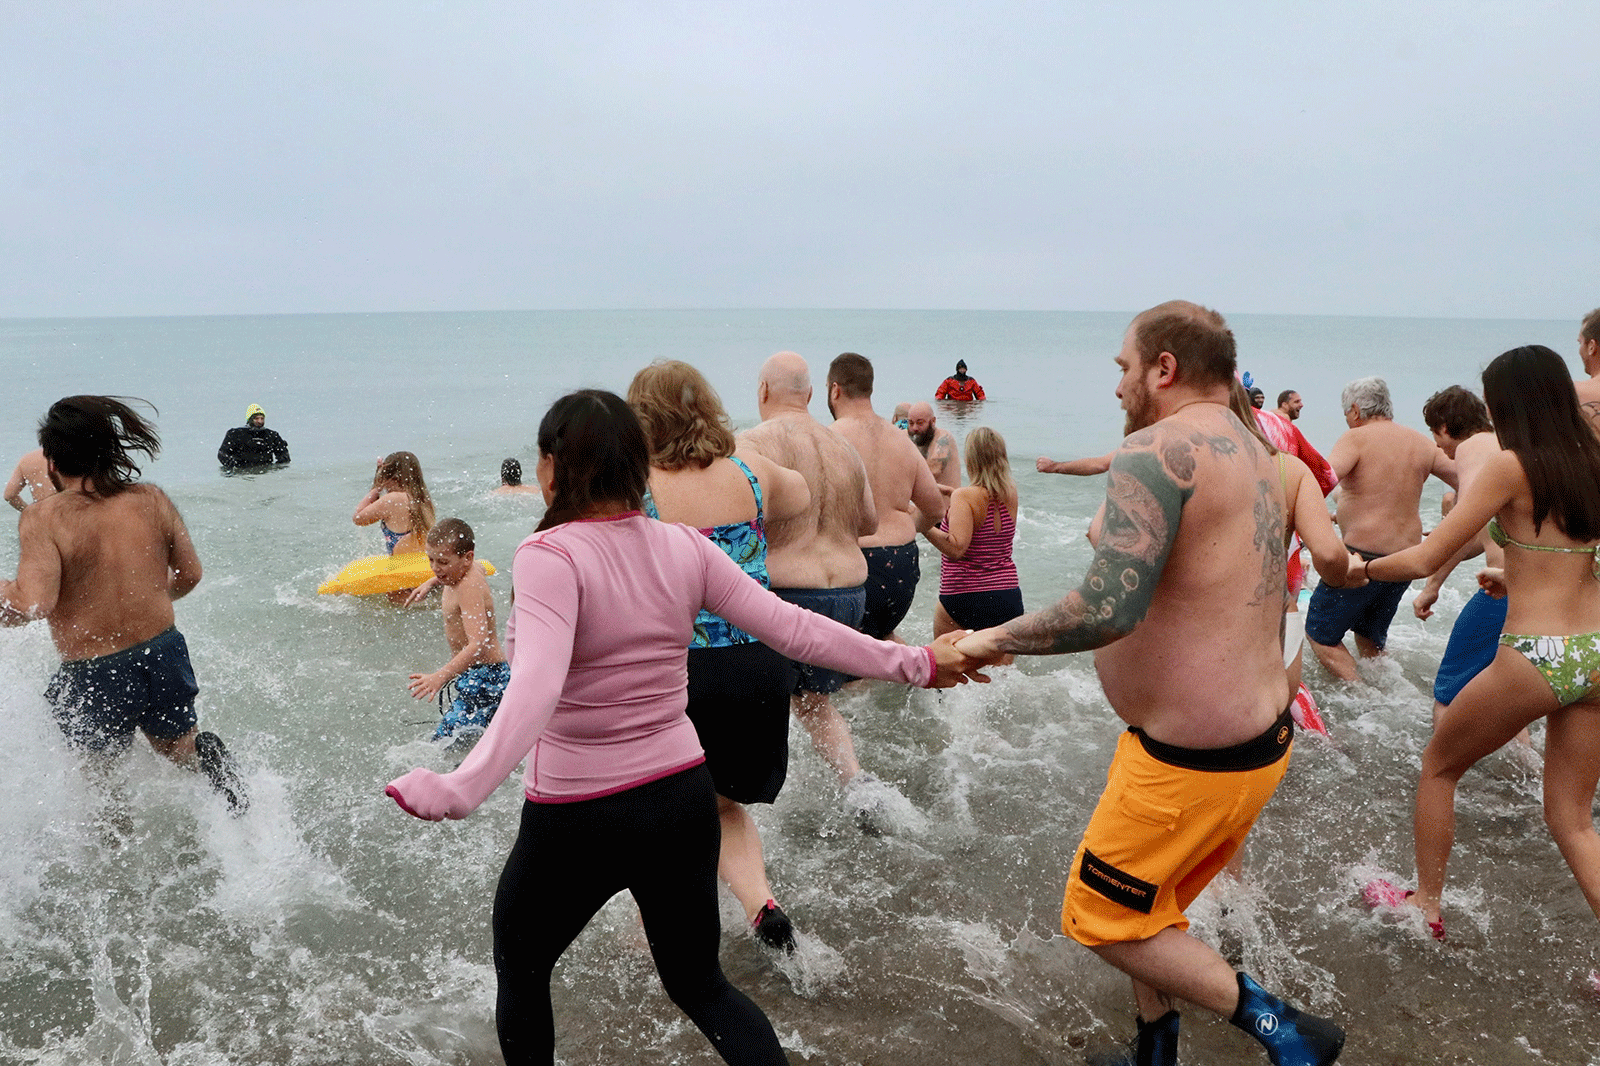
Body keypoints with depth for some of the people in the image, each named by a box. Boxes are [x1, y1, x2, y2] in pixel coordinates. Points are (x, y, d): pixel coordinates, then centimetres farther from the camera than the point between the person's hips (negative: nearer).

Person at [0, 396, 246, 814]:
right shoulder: (152, 500, -3)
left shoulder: (43, 518, -15)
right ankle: (205, 757, -6)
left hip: (93, 678, -2)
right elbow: (189, 576, 6)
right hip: (165, 655, 3)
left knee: (103, 777, 24)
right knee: (181, 752, 21)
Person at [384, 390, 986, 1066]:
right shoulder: (684, 548, -4)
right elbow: (795, 630, -5)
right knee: (698, 983, 23)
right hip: (685, 797, 5)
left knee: (519, 972, 25)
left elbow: (536, 686, -35)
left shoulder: (549, 555, -18)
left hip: (578, 816, -4)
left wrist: (460, 790, -46)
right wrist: (915, 663, 4)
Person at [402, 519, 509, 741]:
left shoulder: (469, 588, -25)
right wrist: (430, 583, 28)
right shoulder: (471, 569, 2)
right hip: (474, 675, 11)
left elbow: (479, 644, -37)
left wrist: (441, 676, -46)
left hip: (485, 679, -11)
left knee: (446, 742, -22)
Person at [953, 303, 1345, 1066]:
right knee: (1151, 910, 24)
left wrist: (995, 638, -18)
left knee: (1102, 918, 10)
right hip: (1260, 738, 10)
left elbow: (1108, 609, -31)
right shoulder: (1253, 454, 11)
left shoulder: (1156, 452, -20)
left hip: (1190, 761, -9)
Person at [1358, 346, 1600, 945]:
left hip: (1535, 655, -6)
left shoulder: (1511, 465, -11)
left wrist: (1357, 568, 2)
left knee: (1438, 765, 18)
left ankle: (1425, 905, 29)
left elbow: (1426, 559, -14)